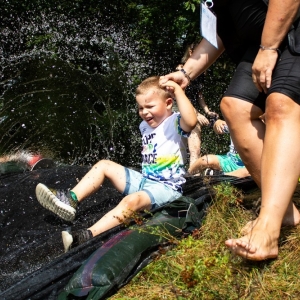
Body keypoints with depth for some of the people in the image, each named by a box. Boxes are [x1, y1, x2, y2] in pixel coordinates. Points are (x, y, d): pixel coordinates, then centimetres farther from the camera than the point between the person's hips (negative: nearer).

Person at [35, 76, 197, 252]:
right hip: (145, 180, 9)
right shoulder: (145, 126, 14)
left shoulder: (175, 123, -12)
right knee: (104, 165, 3)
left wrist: (178, 90, -31)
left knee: (132, 200, -37)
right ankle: (70, 200, -14)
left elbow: (191, 121, -37)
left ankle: (87, 237, -49)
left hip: (167, 188, -9)